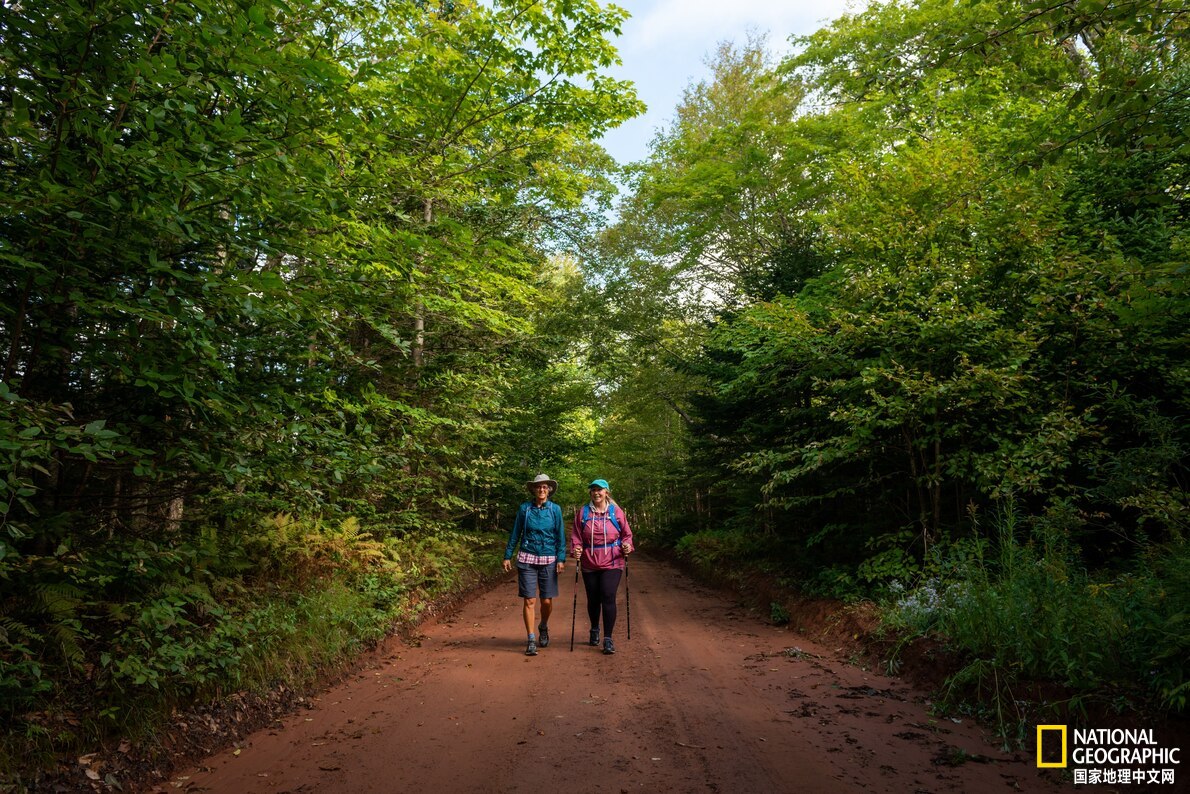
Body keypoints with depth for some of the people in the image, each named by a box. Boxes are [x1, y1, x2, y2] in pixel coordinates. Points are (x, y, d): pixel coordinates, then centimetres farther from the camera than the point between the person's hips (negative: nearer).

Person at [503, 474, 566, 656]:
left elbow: (560, 536, 1)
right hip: (527, 559, 0)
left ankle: (543, 628, 34)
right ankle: (531, 641, 5)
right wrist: (508, 556, 6)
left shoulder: (555, 509, 1)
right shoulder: (524, 508, 1)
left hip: (548, 560, 0)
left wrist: (561, 559, -6)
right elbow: (515, 533, 7)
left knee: (547, 600, 4)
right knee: (529, 600, -4)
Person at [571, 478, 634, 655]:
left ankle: (608, 639, -1)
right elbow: (576, 535, 3)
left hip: (612, 563, -2)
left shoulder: (616, 511, 2)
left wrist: (627, 546, -11)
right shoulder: (583, 512, 4)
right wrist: (576, 549, -14)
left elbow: (626, 533, 7)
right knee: (593, 599, 13)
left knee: (608, 597, -11)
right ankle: (594, 630, 39)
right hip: (589, 564, 2)